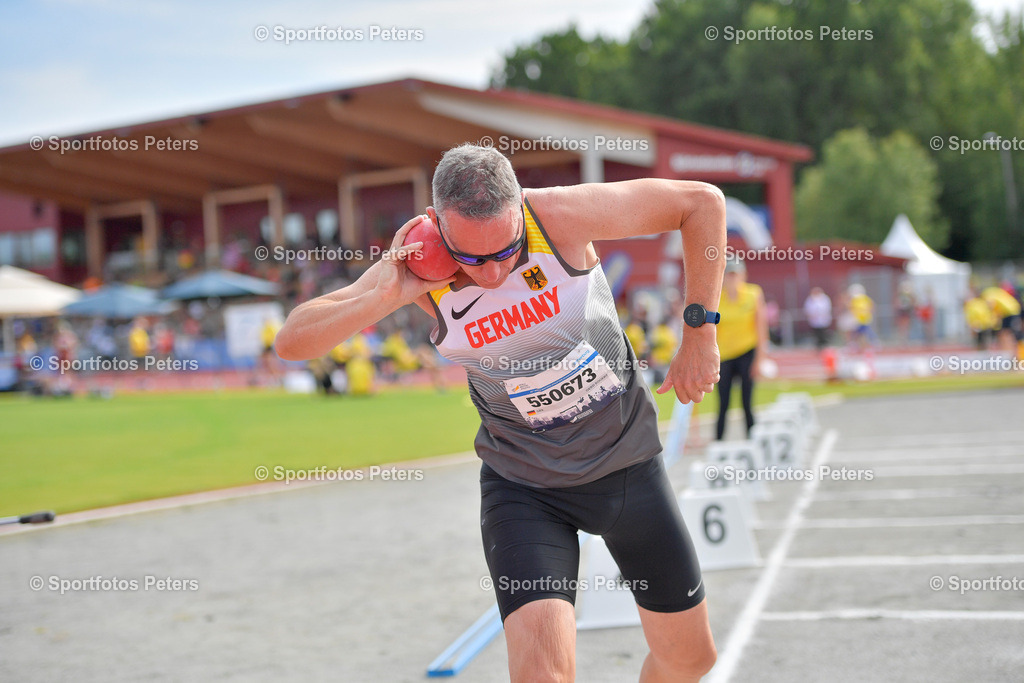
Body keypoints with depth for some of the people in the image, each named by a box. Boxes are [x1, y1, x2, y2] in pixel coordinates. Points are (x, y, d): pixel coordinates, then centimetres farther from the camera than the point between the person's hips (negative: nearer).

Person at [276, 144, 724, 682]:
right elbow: (290, 342, -17)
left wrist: (699, 333, -13)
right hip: (525, 485, -1)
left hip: (629, 464, 1)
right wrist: (387, 296, -33)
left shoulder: (562, 215, -23)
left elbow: (702, 201, -12)